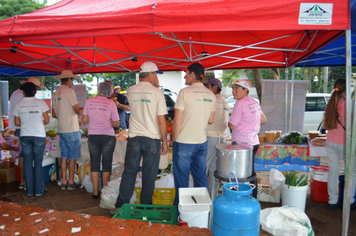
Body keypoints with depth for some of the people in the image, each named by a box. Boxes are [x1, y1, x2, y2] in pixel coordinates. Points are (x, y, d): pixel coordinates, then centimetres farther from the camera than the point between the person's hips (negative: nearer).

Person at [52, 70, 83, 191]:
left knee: (64, 156, 11)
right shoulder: (69, 91, -13)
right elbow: (78, 111, -16)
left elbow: (54, 114, 16)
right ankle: (71, 182, 8)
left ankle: (64, 182, 16)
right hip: (72, 130, -7)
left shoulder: (55, 93, 11)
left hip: (61, 129, 7)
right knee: (72, 157, 2)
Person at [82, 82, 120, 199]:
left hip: (93, 136, 2)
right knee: (106, 164, 8)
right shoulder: (111, 103, -5)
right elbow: (116, 124, -5)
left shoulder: (89, 101, 1)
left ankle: (95, 192, 16)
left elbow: (84, 120, 2)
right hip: (108, 136, -2)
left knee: (94, 164, 11)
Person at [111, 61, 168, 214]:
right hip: (152, 139, -3)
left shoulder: (130, 91, 3)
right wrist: (164, 142, 0)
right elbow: (161, 120, -10)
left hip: (134, 138, 3)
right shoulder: (157, 93, -8)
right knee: (149, 175, 8)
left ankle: (120, 205, 19)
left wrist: (150, 85, 19)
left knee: (129, 172, 12)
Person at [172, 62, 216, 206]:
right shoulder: (211, 95, 6)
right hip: (202, 142, 6)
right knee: (201, 179, 15)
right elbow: (211, 121, 12)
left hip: (184, 143, -5)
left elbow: (177, 121, -12)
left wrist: (174, 139, -1)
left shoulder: (185, 92, -12)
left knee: (181, 180, 6)